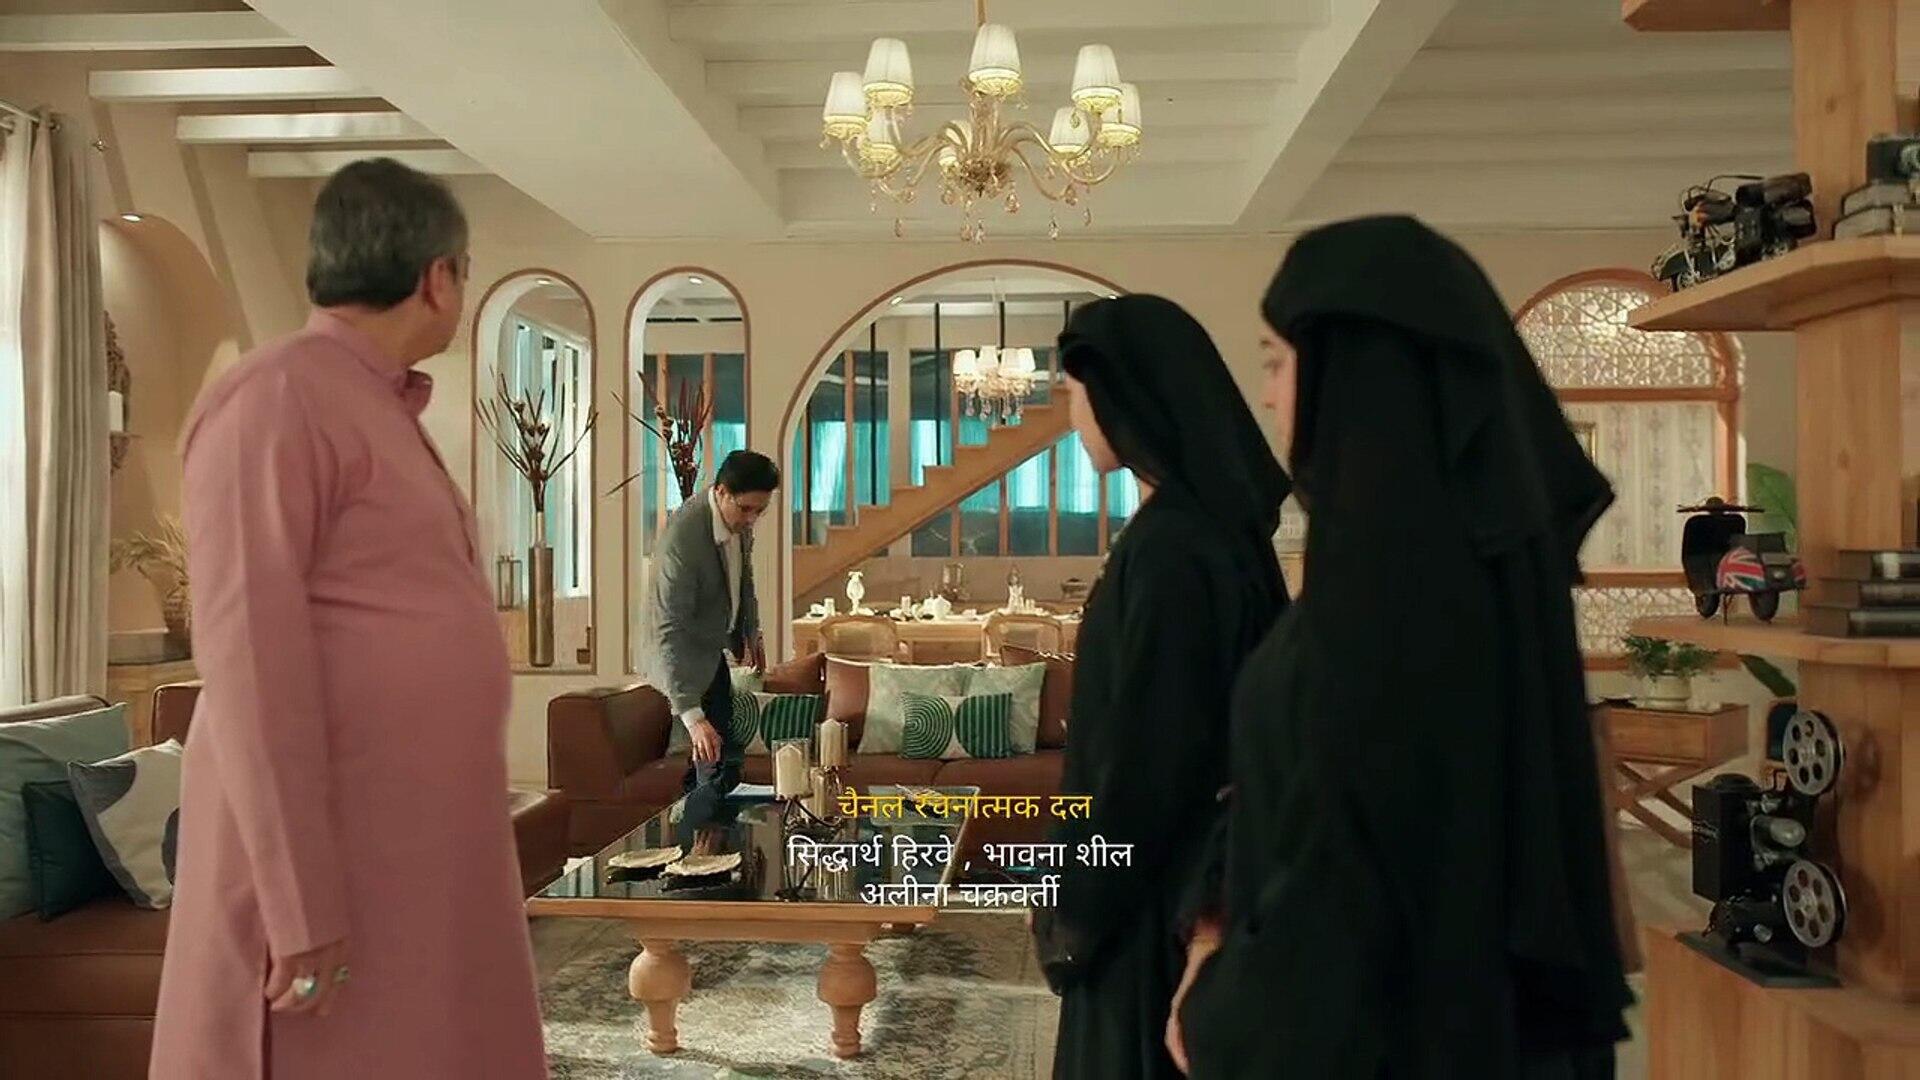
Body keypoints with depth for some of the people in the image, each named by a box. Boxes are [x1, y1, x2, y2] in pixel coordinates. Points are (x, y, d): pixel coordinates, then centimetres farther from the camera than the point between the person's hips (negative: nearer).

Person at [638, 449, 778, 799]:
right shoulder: (682, 537, -36)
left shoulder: (739, 517, -11)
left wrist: (752, 632, 17)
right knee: (722, 762, -9)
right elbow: (670, 630, -38)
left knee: (723, 753, 20)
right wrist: (692, 715, -43)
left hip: (714, 646, 8)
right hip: (684, 654, -8)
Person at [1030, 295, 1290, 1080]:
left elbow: (1147, 746, -23)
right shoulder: (1209, 521, 5)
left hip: (1152, 885, -9)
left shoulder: (1169, 546, -24)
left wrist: (1078, 905, -14)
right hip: (1187, 864, 9)